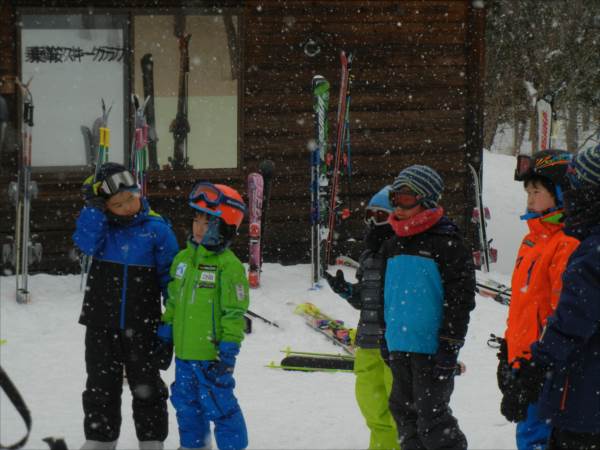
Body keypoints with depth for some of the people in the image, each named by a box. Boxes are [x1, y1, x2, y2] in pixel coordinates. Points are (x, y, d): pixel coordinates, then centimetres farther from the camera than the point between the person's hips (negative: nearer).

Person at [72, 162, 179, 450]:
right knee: (101, 386, 11)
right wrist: (94, 207, -24)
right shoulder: (100, 227, 0)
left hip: (141, 326, -2)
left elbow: (170, 275, -2)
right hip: (102, 323, 2)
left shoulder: (157, 229, -6)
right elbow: (86, 243, -21)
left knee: (146, 386, 8)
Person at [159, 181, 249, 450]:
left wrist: (229, 349, -15)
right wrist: (165, 332, 19)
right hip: (184, 352, 8)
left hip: (212, 354, -8)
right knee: (187, 405, 19)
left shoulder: (229, 266, -13)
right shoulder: (183, 259, 9)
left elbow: (235, 311, -13)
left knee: (219, 406, -4)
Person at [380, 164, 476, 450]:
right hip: (399, 346, 8)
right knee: (404, 411, 13)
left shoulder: (447, 244, -10)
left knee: (431, 416, -9)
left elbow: (460, 298, -13)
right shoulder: (394, 245, 13)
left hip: (432, 348, -8)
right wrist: (386, 335, 23)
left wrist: (449, 346, -16)